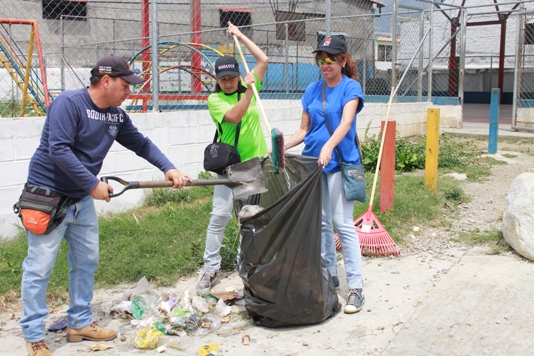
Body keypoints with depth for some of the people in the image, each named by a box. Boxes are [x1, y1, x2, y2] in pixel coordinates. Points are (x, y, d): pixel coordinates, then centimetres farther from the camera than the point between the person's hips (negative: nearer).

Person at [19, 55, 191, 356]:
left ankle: (80, 323, 28)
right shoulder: (69, 103, -18)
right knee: (40, 267, -2)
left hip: (83, 199, 8)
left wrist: (168, 167, 0)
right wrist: (94, 184, -23)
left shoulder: (117, 116, 5)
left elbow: (141, 143, 14)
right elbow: (59, 150, -26)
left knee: (87, 261, 13)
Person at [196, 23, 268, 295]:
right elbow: (234, 116, -20)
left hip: (258, 162, 3)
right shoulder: (214, 99, -4)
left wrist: (240, 36, 7)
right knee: (220, 215, -6)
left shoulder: (249, 87, 6)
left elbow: (263, 59, 5)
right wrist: (249, 91, -23)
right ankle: (211, 269, 2)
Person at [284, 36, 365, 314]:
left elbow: (346, 123, -20)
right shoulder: (313, 89, 11)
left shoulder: (351, 87, -3)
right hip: (312, 161, 5)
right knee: (320, 223, 10)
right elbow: (304, 130, 14)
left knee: (343, 223, -9)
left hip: (340, 162, -5)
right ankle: (329, 275, 24)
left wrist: (328, 146, -37)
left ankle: (356, 287, -4)